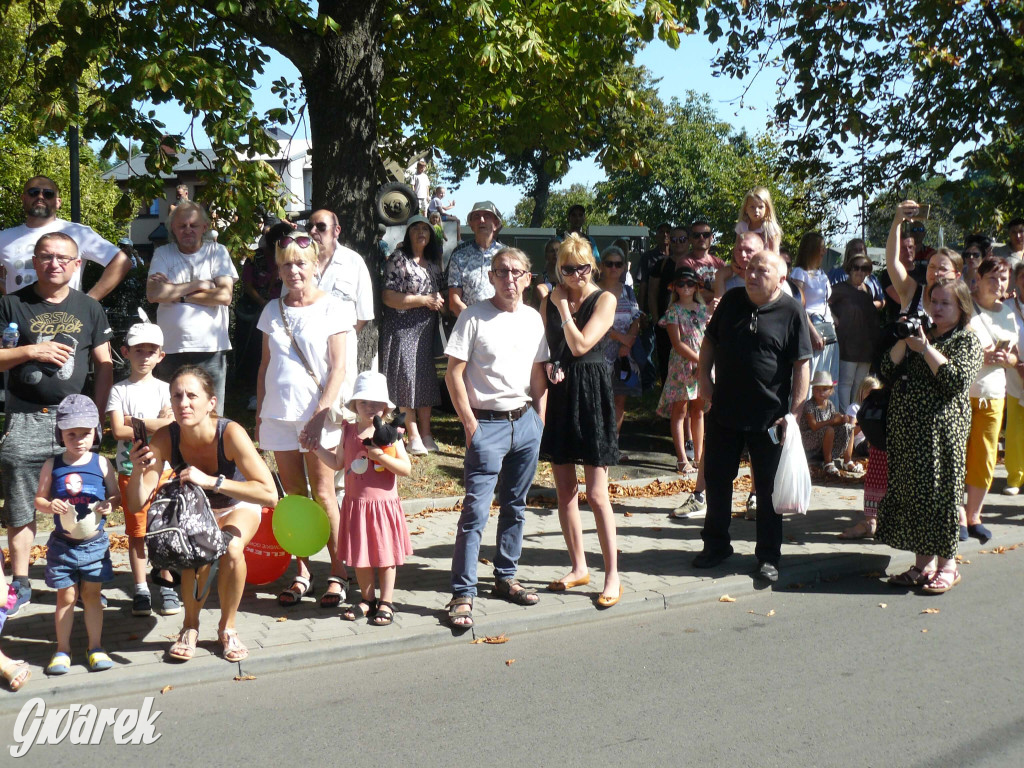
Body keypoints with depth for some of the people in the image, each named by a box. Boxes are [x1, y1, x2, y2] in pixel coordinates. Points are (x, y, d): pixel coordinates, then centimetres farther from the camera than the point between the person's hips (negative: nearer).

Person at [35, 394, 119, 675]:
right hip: (62, 543, 0)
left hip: (95, 542, 0)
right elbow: (39, 499, 4)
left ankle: (95, 647, 17)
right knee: (66, 596, 6)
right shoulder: (52, 465, 0)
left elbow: (116, 494, 5)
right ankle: (63, 649, 17)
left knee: (91, 595, 8)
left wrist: (110, 504, -17)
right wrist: (49, 506, -17)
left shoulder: (101, 464, 0)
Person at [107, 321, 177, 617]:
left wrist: (135, 422, -11)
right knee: (136, 531, 4)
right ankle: (141, 589, 11)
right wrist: (152, 426, -10)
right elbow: (118, 431, -8)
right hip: (129, 470, 0)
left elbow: (171, 426, -8)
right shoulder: (120, 390, 4)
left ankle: (167, 587, 10)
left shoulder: (163, 389, 6)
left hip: (162, 469, 0)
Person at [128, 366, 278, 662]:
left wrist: (210, 481, -48)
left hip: (238, 507, -1)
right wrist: (138, 470, -47)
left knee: (231, 548, -31)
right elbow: (137, 503, -28)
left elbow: (270, 495, -42)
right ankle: (190, 627, -2)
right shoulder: (165, 438, -27)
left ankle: (227, 628, -5)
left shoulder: (230, 433, -34)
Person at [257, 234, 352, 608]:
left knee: (323, 494, -2)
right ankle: (302, 573, 14)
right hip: (278, 413, 4)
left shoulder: (332, 307, -2)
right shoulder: (273, 310, 10)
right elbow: (265, 364, 15)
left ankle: (338, 573, 6)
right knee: (294, 496, 7)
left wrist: (320, 415, -15)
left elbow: (338, 367, -7)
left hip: (317, 413, -4)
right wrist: (260, 414, 10)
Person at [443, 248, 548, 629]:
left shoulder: (533, 319, 9)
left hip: (526, 422, 5)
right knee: (476, 511, -8)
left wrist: (540, 421, 10)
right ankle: (462, 595, -4)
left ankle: (505, 578, 28)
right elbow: (454, 375, -7)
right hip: (488, 424, -5)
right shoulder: (474, 317, -6)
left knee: (515, 507, 14)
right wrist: (470, 424, -11)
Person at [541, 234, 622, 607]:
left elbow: (580, 345, -15)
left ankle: (612, 575, 1)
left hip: (591, 393, -5)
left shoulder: (604, 300, -4)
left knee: (596, 492, -7)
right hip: (558, 394, 5)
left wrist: (564, 306, -9)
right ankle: (579, 567, 22)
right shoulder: (550, 301, 9)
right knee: (564, 489, 9)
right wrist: (548, 366, -4)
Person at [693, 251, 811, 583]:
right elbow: (709, 341, 17)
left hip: (769, 417, -4)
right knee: (716, 480, 13)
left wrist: (794, 412, -14)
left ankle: (768, 556, 18)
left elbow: (802, 365, -10)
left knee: (768, 489, 6)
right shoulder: (732, 300, 5)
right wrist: (704, 377, 4)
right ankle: (716, 545, 29)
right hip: (724, 412, 4)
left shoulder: (792, 312, -9)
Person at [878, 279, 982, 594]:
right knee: (911, 492, 8)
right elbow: (889, 370, 9)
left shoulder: (967, 341, -1)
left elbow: (957, 379, -18)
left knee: (940, 493, -5)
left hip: (941, 429, -6)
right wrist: (904, 341, -5)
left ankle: (947, 565, 6)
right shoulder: (921, 334, 16)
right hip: (907, 428, 6)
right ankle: (923, 564, 17)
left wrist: (926, 349, -17)